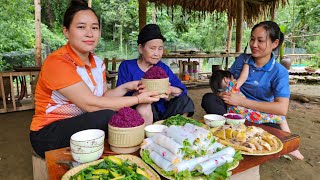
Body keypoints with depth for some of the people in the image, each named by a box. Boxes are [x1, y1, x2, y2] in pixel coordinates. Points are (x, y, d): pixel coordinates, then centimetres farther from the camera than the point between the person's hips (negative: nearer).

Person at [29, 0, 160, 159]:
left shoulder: (97, 62, 3)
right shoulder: (57, 62, -21)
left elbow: (103, 97, 3)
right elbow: (90, 104, -27)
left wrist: (126, 87, -12)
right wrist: (138, 99, -23)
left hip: (82, 123, 7)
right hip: (48, 134, -6)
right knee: (108, 117, -28)